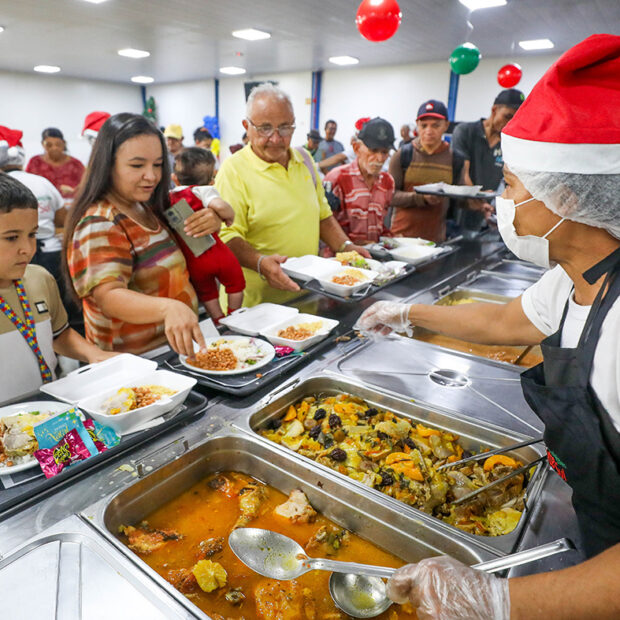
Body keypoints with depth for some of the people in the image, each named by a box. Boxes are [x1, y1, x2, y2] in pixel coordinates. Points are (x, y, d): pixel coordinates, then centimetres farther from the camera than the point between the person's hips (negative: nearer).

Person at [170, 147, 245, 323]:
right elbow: (219, 206, -26)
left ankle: (220, 322, 31)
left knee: (205, 292, 23)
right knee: (235, 282, 20)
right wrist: (229, 216, -7)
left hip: (191, 261, 4)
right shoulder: (202, 191, -7)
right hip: (215, 252, -4)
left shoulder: (169, 198, 9)